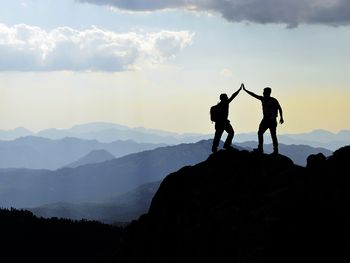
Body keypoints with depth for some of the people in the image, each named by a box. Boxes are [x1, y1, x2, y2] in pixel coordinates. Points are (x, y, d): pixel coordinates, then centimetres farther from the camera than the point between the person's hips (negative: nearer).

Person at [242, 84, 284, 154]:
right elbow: (254, 95, 11)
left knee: (273, 135, -6)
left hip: (272, 120, -7)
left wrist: (281, 118, -16)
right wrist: (245, 90, 10)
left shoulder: (273, 100, -10)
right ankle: (260, 148, 5)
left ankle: (276, 150, -3)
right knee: (260, 133, 2)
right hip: (265, 120, 7)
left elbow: (279, 108, -9)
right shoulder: (263, 99, 7)